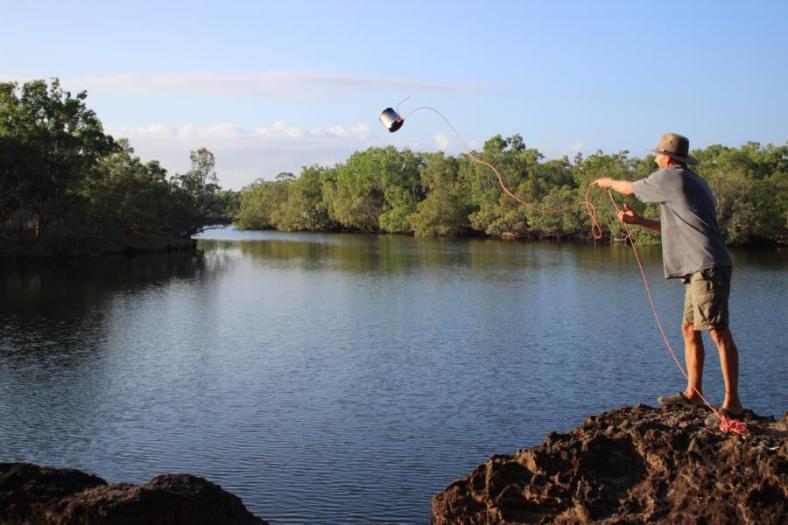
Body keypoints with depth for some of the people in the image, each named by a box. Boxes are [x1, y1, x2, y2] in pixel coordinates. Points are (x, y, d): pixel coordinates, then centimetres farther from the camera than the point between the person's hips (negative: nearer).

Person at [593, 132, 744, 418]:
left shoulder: (669, 177, -5)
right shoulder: (693, 182, 23)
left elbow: (630, 188, 10)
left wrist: (609, 182, 30)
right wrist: (639, 220, 27)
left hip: (707, 267, -10)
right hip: (699, 269, 10)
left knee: (718, 332, -11)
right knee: (690, 328, 15)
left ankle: (732, 402, -11)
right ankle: (693, 392, 20)